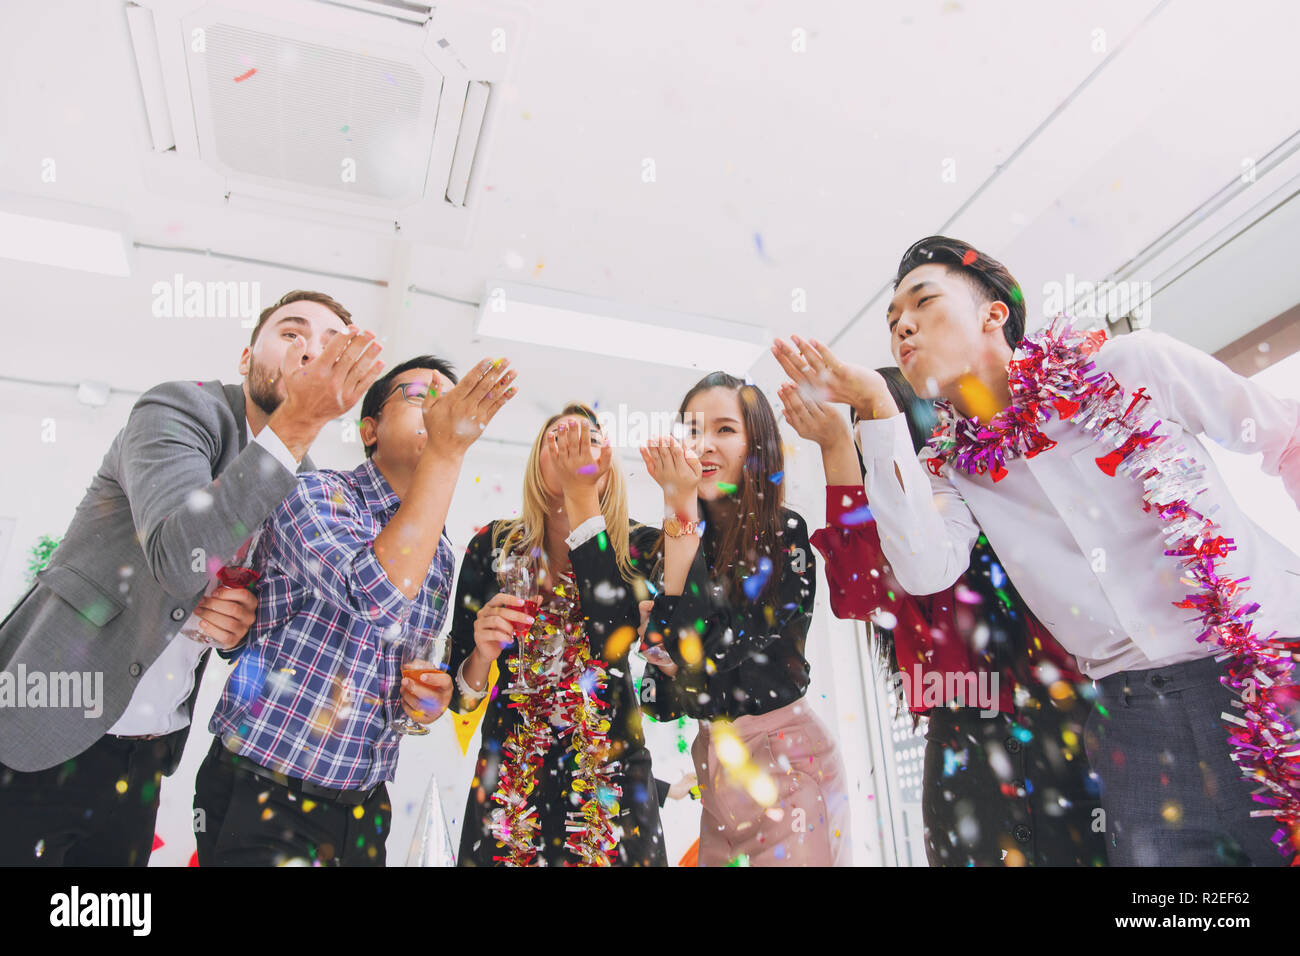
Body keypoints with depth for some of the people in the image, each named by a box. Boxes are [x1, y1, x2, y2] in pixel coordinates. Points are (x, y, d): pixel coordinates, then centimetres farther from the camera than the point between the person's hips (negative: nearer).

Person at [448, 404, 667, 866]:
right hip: (508, 789, 2)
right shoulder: (492, 546, -3)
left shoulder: (638, 547, -7)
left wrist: (581, 495, -23)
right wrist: (482, 656, -23)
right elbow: (458, 695, 1)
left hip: (612, 788, -1)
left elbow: (614, 638, -27)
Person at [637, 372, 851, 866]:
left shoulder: (785, 534, -13)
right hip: (708, 755, 5)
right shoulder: (676, 536, 3)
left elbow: (704, 646, -23)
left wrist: (681, 509, -24)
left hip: (782, 756, -5)